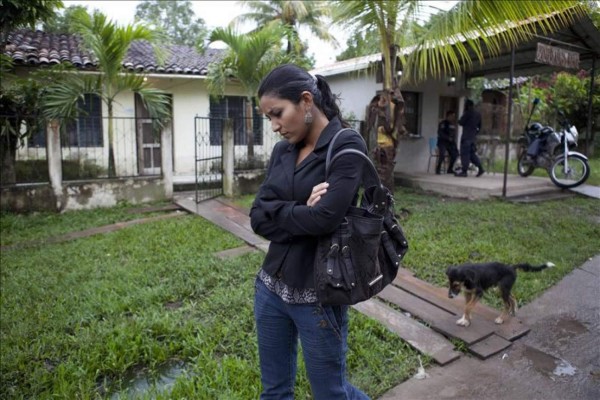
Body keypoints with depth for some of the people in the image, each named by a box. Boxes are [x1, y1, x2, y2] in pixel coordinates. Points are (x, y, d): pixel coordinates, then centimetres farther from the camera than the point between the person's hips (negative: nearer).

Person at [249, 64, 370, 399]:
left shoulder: (347, 147, -13)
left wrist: (278, 211, -8)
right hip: (271, 286, 6)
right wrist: (301, 212, -18)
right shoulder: (282, 150, 6)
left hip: (317, 293, -6)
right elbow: (257, 218, -2)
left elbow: (324, 219, -26)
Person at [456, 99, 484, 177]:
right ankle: (480, 168, 8)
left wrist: (459, 120, 12)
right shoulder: (478, 114, 15)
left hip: (466, 136, -8)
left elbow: (461, 122, -8)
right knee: (472, 153, 14)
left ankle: (464, 171, -6)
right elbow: (479, 126, 19)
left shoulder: (468, 113, -11)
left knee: (464, 153, -6)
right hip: (473, 136, 8)